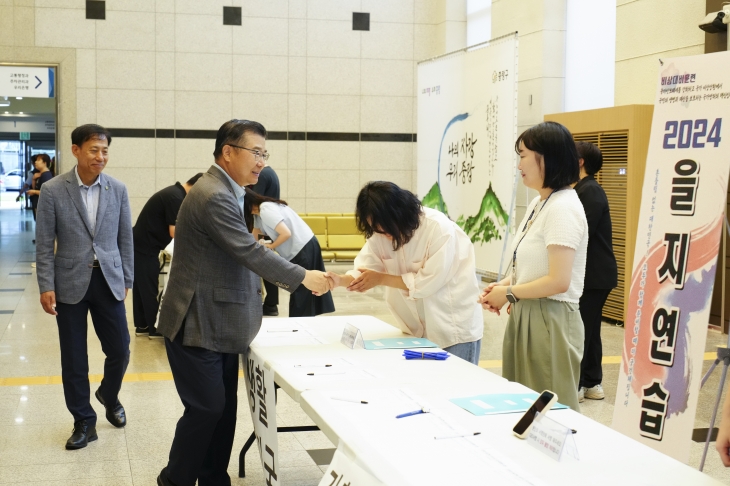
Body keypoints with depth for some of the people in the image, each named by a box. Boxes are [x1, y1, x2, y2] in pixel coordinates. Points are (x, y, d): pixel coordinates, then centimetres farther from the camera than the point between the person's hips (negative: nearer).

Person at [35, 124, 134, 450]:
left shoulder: (118, 189, 1)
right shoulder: (53, 190, -7)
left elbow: (125, 238, 7)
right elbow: (44, 244, -4)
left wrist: (126, 280, 7)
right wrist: (46, 286, -8)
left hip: (108, 281, 2)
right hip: (70, 283, -2)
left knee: (120, 350, 5)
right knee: (73, 359, 5)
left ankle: (109, 395, 35)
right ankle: (84, 420, 20)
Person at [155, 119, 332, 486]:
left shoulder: (226, 192, 12)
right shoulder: (214, 197, -21)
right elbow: (250, 252, -24)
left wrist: (289, 280, 13)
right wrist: (303, 277, -17)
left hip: (219, 325, 10)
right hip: (198, 326, -10)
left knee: (224, 408, 12)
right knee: (206, 408, -4)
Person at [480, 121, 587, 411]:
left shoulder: (563, 207, -17)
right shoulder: (537, 204, 12)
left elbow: (558, 281, -22)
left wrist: (509, 294, -11)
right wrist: (504, 284, 3)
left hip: (550, 320, -9)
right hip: (526, 316, 9)